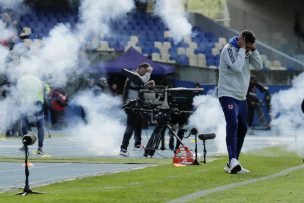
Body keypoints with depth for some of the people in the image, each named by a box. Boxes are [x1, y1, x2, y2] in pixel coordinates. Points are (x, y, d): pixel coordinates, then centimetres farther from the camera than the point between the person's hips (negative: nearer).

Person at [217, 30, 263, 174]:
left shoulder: (247, 52, 8)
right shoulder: (228, 49, -14)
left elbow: (259, 66, 3)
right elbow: (237, 67, -26)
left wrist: (253, 49, -7)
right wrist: (242, 48, -19)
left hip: (241, 97, 9)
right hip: (228, 95, -9)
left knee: (242, 128, 10)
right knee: (233, 124, -24)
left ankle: (233, 164, 18)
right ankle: (233, 161, -34)